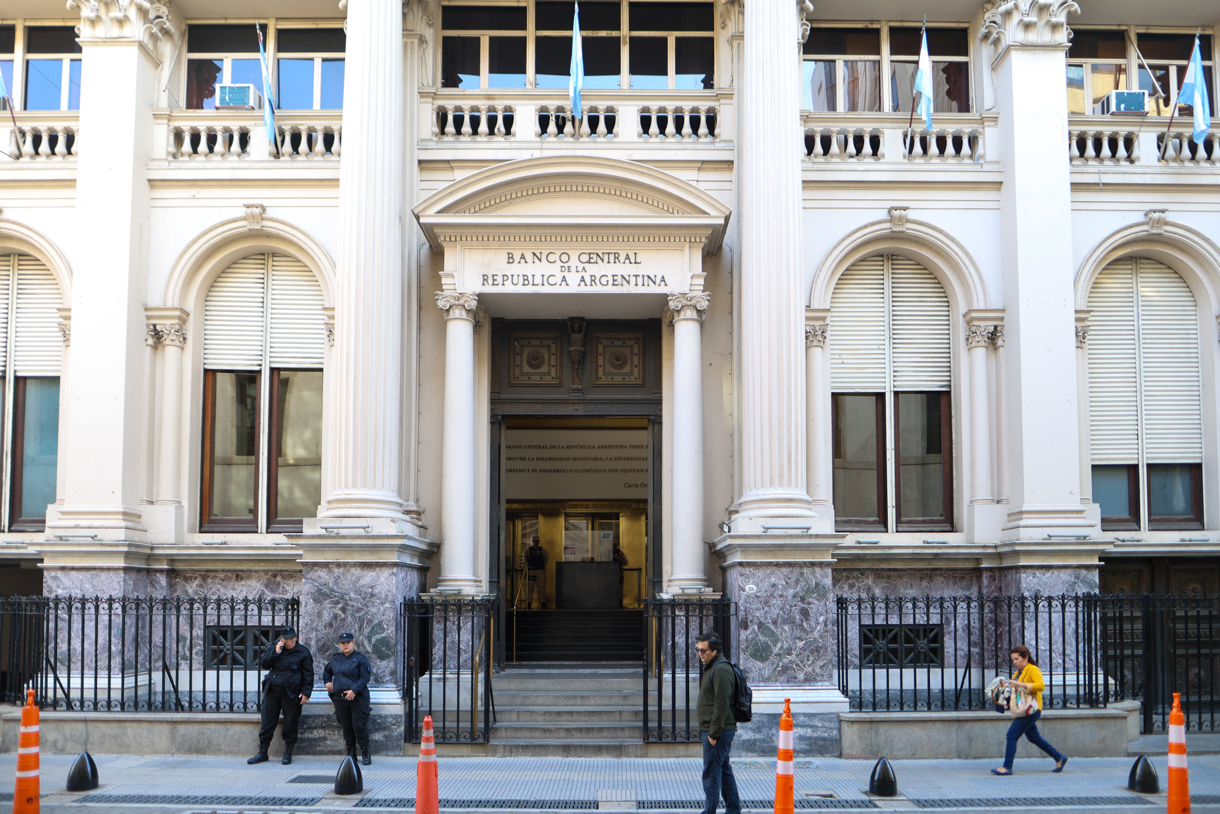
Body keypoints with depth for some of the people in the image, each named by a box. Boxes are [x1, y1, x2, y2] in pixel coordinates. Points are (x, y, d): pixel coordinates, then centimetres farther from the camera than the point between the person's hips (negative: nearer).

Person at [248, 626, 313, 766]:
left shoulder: (303, 652, 0)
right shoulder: (273, 648, 10)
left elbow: (308, 675, -1)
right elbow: (263, 663, 2)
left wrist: (306, 693, -9)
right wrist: (275, 653, -10)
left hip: (291, 694, -3)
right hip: (271, 691, 3)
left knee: (290, 724, 0)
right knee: (267, 723, 5)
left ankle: (288, 754, 11)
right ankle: (262, 753, 13)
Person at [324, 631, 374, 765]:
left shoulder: (360, 658, -3)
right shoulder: (335, 659, 14)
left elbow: (365, 677, -10)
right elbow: (326, 671, 33)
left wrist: (354, 690, -19)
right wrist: (327, 682, 14)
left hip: (357, 698, -5)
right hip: (339, 698, 5)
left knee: (359, 726, -9)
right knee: (346, 727, 8)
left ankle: (365, 754, -1)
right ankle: (351, 753, 17)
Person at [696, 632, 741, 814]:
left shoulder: (721, 669, -18)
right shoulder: (711, 667, 16)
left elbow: (721, 705, -22)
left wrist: (713, 733, -20)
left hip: (718, 731, -11)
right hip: (712, 730, 11)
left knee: (711, 773, -6)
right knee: (724, 770, 15)